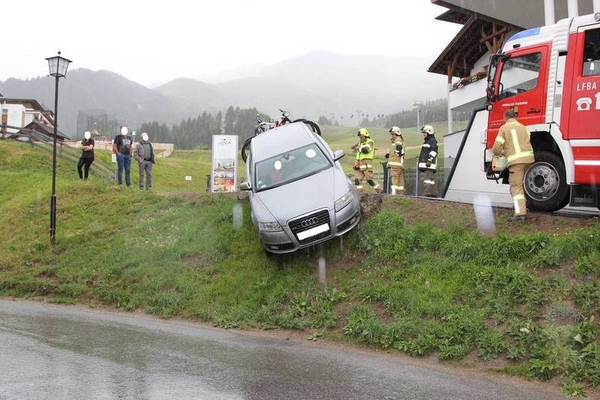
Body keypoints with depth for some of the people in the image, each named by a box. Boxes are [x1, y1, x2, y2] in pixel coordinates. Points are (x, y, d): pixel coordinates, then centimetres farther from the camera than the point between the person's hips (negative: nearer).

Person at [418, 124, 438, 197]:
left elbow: (433, 152, -18)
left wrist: (429, 160, -27)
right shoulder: (426, 141, 24)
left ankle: (427, 194, -22)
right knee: (431, 179, 10)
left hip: (429, 165, -10)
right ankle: (434, 194, 13)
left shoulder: (432, 141, -6)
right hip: (426, 165, 10)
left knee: (427, 179, -16)